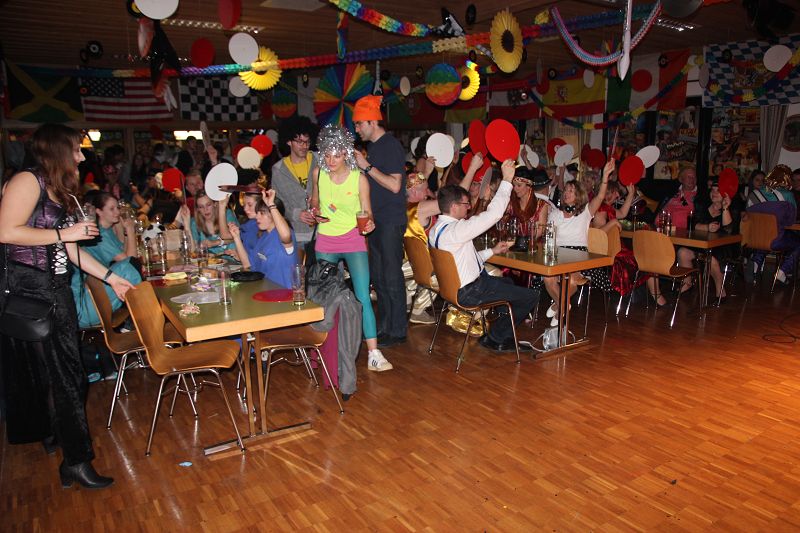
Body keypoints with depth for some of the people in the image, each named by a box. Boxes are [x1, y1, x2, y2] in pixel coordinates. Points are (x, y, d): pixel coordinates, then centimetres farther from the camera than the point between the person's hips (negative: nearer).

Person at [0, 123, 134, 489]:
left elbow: (72, 252, 17)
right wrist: (65, 233, -17)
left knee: (65, 373, 14)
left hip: (56, 290, 9)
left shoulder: (61, 195, 18)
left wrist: (112, 278, 14)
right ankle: (76, 461, 2)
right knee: (61, 375, -6)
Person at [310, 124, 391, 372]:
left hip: (353, 240, -3)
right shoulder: (319, 173, -2)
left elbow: (367, 211, -4)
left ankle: (374, 354, -9)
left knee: (363, 297, -11)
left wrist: (369, 223, -26)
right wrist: (314, 211, -4)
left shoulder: (359, 178, -11)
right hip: (325, 240, 3)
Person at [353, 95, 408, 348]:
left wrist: (367, 166, -18)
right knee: (378, 276, 13)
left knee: (392, 276, -2)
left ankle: (398, 330, 9)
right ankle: (384, 325, 25)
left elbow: (395, 185, -21)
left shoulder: (392, 146, -12)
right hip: (376, 221, 9)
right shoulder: (372, 147, 15)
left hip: (391, 221, -9)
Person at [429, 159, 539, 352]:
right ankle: (494, 338, 14)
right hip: (471, 292, -11)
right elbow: (492, 214, -28)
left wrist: (492, 251, 12)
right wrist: (507, 181, -21)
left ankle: (505, 338, 32)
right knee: (532, 296, -3)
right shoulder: (454, 230, -26)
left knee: (508, 282, 33)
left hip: (458, 285, 11)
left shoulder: (436, 229, 7)